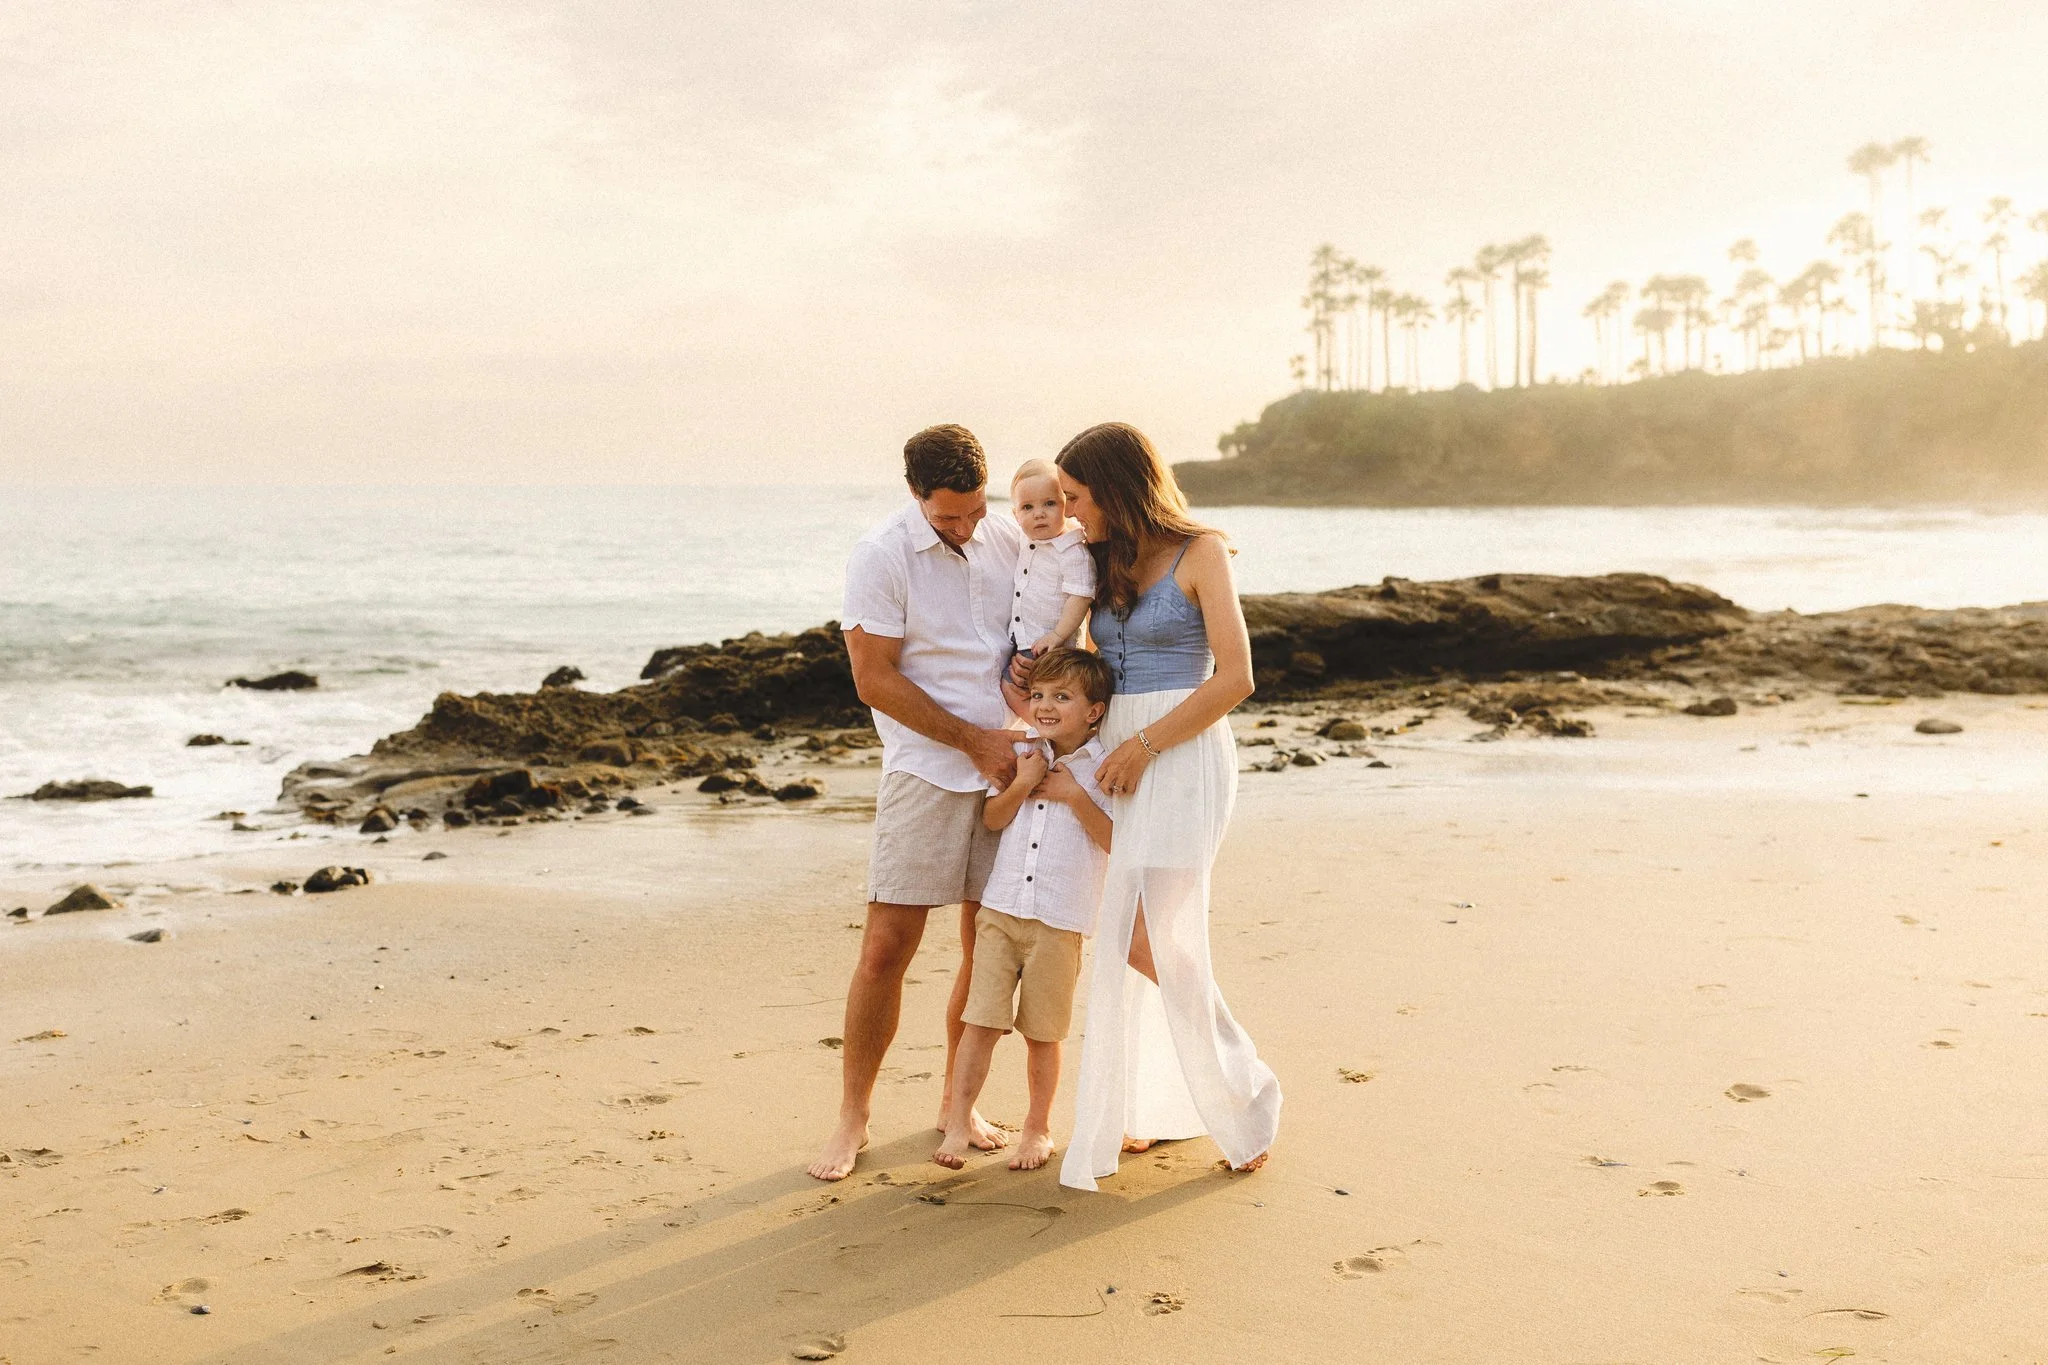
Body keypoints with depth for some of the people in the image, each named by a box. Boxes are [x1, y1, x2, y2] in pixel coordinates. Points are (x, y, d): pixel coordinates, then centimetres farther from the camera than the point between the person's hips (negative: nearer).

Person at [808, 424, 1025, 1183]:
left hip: (1008, 770, 4)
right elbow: (876, 680, -10)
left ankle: (957, 1100, 25)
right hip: (927, 773, -4)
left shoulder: (1011, 541, 6)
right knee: (886, 949, -6)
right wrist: (974, 741, -11)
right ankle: (852, 1116, 8)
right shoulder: (880, 558, -7)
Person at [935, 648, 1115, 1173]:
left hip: (1060, 921, -3)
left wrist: (1074, 796, -16)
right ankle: (958, 1122, 5)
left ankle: (1038, 1127, 23)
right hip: (1001, 908, 3)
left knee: (1042, 1033, 7)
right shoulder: (1022, 755, 9)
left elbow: (1117, 841, -10)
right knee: (981, 1021, -1)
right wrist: (1021, 785, -10)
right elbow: (992, 818, 6)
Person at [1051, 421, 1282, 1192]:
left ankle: (1245, 1100, 5)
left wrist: (1144, 744, -12)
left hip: (1182, 755, -7)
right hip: (1118, 756, 7)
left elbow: (1235, 678, -12)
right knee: (1121, 941, 5)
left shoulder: (1199, 553, -5)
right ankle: (1154, 1109, 16)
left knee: (1149, 944, -13)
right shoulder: (1107, 565, 14)